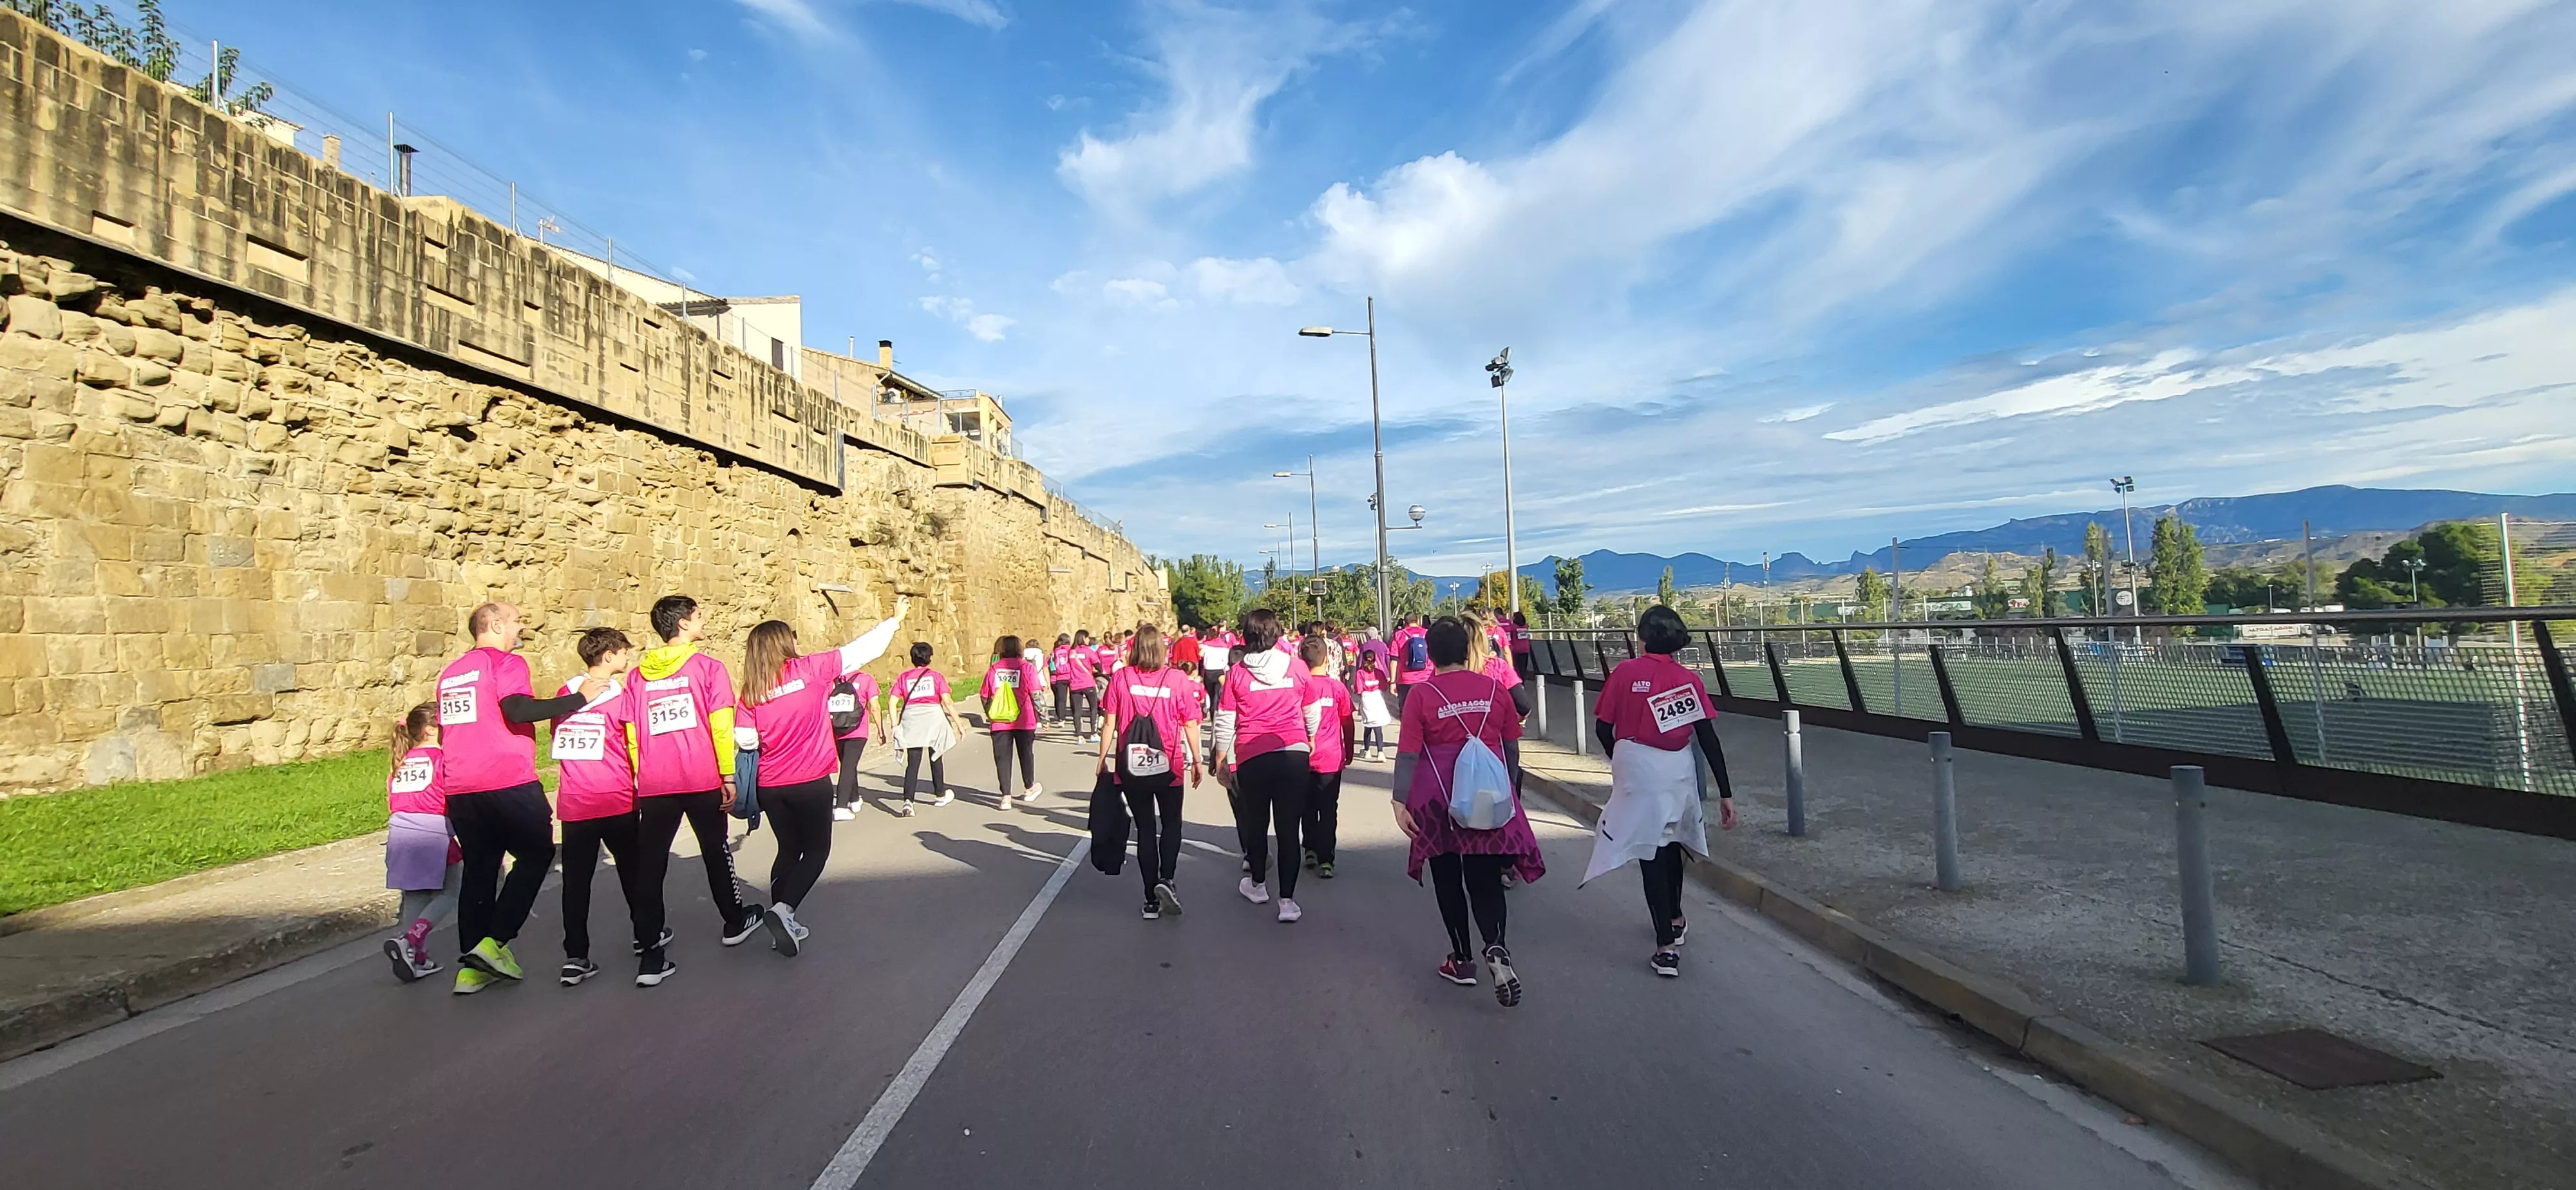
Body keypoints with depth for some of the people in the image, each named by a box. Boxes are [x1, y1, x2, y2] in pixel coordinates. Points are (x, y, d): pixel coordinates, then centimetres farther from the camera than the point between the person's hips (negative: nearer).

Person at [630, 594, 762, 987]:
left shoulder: (637, 675, 8)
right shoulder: (709, 668, -5)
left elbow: (631, 735, 9)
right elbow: (721, 727, -9)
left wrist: (639, 779, 18)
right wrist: (729, 777, -3)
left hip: (653, 786, 3)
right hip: (702, 781, -2)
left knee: (649, 864, 3)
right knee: (716, 852, 16)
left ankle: (651, 954, -1)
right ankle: (734, 922, 33)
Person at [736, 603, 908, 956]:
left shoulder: (751, 690, 2)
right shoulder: (809, 669, -7)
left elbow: (745, 740, -3)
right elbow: (861, 649, -3)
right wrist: (895, 620, 9)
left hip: (770, 785, 4)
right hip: (811, 782, -4)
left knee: (789, 850, 19)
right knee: (817, 850, 10)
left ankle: (782, 925, 18)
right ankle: (784, 910, -10)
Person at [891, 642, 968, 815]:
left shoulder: (904, 677, 8)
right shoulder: (936, 676, 3)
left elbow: (892, 701, -1)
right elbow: (947, 702, -5)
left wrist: (895, 725, 2)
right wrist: (958, 722, -1)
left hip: (911, 719, 1)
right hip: (934, 718, -1)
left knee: (913, 763, 0)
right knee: (936, 758, 18)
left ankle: (908, 801, -17)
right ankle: (940, 795, 36)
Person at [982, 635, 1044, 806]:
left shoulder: (993, 668, 1)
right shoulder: (1027, 667, -5)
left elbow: (985, 696, 5)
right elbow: (1035, 695, -9)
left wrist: (989, 716, 20)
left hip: (999, 722, 1)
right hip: (1024, 721, 0)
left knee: (1002, 758, 5)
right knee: (1026, 754, 16)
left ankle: (1006, 796, 0)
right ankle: (1030, 789, 32)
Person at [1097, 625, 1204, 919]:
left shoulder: (1120, 678, -5)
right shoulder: (1179, 679, -6)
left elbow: (1109, 723, -3)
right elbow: (1190, 725, -2)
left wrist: (1102, 759, 7)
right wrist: (1196, 761, 9)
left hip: (1131, 767, 1)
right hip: (1168, 766, -1)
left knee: (1145, 829, 12)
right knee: (1171, 824, 19)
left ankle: (1152, 900, 14)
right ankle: (1167, 879, -3)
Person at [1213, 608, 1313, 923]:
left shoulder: (1236, 673, -1)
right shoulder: (1297, 667, 2)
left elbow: (1225, 721, 2)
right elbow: (1312, 713, 12)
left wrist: (1221, 759, 13)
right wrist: (1311, 743, 29)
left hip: (1252, 756, 0)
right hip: (1294, 753, 0)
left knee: (1256, 823, 19)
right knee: (1289, 828, 2)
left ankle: (1257, 884, 36)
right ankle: (1287, 901, 2)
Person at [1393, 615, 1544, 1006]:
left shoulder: (1421, 695, -9)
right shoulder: (1494, 689, -1)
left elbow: (1407, 754, -13)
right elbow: (1512, 748, 8)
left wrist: (1400, 801, -9)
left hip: (1438, 801, -2)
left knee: (1448, 880, 14)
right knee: (1485, 879, 5)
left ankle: (1462, 960, 23)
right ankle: (1496, 948, -19)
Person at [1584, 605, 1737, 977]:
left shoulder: (1624, 673, -8)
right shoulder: (1689, 679, -2)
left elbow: (1603, 729, -4)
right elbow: (1709, 740, -4)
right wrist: (1725, 793, -1)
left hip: (1637, 773, -4)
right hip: (1679, 772, 4)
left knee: (1649, 853, 2)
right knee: (1671, 844, 24)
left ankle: (1667, 946, 0)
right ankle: (1675, 921, 44)